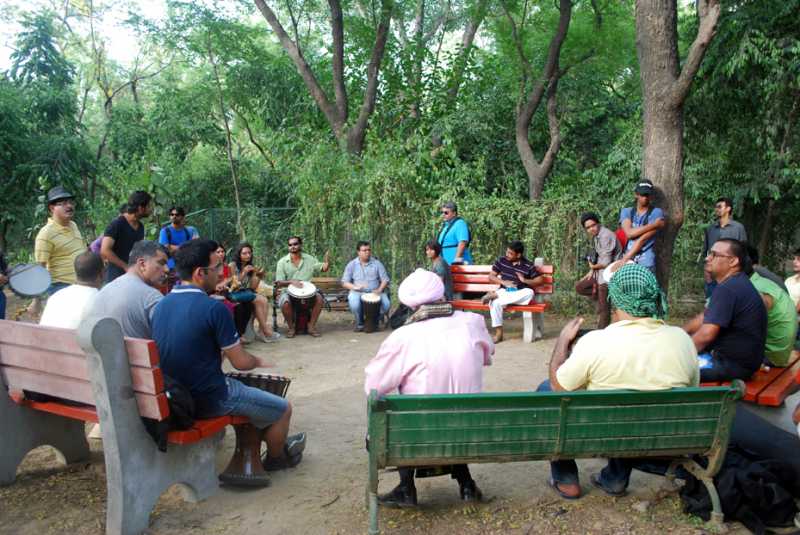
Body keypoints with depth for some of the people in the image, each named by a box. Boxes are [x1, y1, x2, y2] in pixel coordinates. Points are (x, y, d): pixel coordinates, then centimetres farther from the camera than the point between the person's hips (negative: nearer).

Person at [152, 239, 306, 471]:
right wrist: (259, 362, 6)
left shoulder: (161, 305, 1)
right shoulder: (214, 308, -22)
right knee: (283, 409, 12)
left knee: (246, 390, 33)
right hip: (208, 400, -8)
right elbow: (240, 362, -15)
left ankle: (276, 442, 45)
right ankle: (275, 457, 38)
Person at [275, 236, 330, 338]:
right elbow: (279, 282, -4)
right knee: (285, 302, -34)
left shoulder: (309, 259, 7)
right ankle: (291, 327, -9)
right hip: (288, 291, -2)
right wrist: (291, 281, -23)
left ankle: (311, 326, -10)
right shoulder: (282, 262, 0)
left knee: (319, 298, -25)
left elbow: (324, 268, 6)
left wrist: (327, 259, -15)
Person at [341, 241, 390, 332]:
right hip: (358, 292, -1)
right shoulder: (352, 264, 6)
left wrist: (379, 290, -15)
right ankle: (360, 323, -3)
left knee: (386, 304, -28)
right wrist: (355, 287, -17)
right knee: (354, 304, -36)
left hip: (375, 292, 1)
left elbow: (385, 280, 5)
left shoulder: (377, 263, 7)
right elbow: (344, 282, 3)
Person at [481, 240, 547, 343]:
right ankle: (498, 333, -25)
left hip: (519, 295, 0)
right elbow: (491, 277, 7)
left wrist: (525, 280, -15)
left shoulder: (528, 265, 0)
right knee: (495, 303, -34)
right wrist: (503, 282, -11)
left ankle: (494, 295, -30)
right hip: (504, 292, 0)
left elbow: (540, 280, 0)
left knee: (529, 292, -35)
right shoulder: (502, 260, 6)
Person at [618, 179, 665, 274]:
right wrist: (652, 225, -15)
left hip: (646, 264, -3)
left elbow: (643, 239, -10)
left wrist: (623, 261, -12)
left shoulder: (657, 213, -3)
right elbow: (629, 233, -9)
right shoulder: (626, 212, 9)